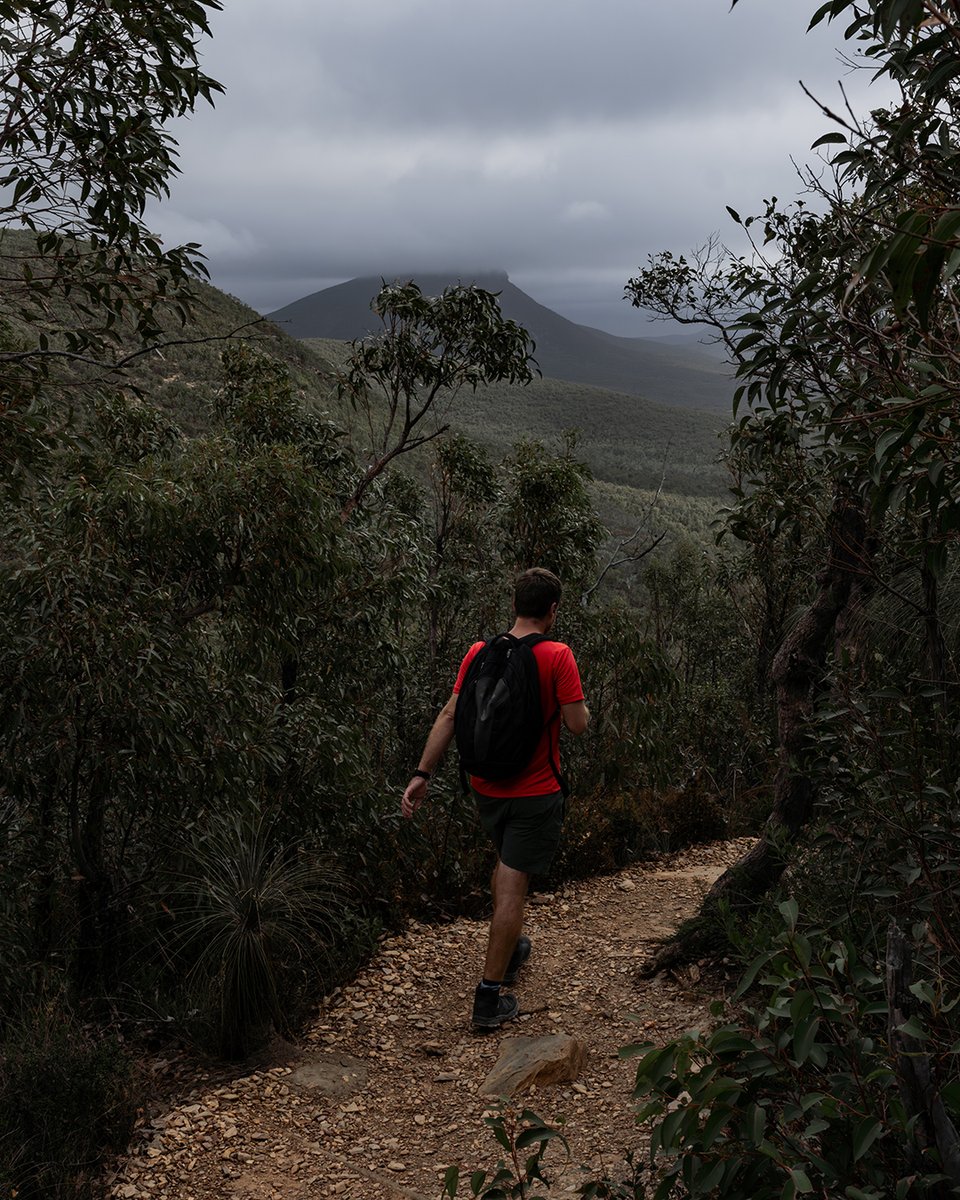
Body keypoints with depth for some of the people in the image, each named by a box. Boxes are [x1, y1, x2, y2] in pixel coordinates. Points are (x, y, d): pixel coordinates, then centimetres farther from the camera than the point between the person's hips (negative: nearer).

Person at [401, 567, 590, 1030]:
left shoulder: (480, 652, -2)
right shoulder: (557, 657, -15)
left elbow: (449, 716, -3)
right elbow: (577, 724, -16)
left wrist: (423, 774, -1)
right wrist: (582, 708, 7)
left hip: (486, 787, 5)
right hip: (535, 791, -5)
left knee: (505, 863, 28)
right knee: (512, 886, 1)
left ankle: (510, 949, 44)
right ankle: (489, 997, 4)